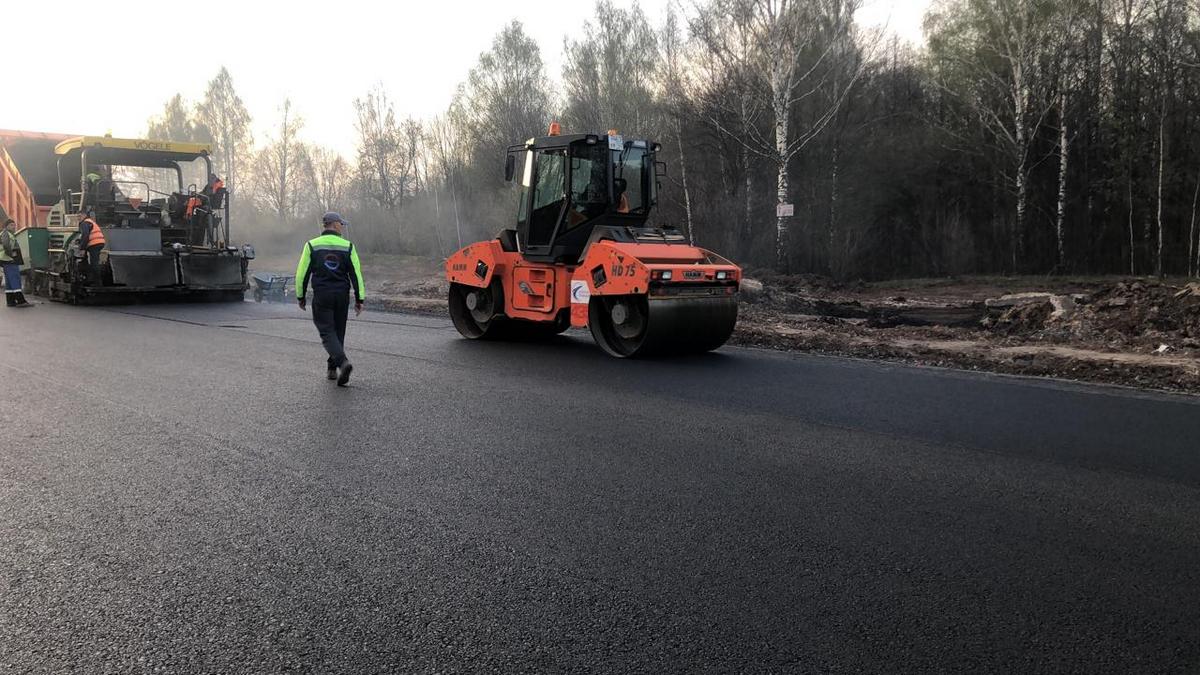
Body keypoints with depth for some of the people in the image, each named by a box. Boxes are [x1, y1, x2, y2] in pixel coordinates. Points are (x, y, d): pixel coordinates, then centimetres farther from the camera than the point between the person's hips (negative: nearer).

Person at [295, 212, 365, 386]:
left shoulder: (312, 245, -1)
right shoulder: (348, 247, 0)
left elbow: (302, 273, 0)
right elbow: (356, 274, -1)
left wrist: (301, 297, 10)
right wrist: (359, 299, 3)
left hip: (321, 296, -2)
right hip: (342, 296, 2)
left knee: (327, 332, -3)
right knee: (338, 332, 14)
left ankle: (342, 362, -26)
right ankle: (332, 369, 20)